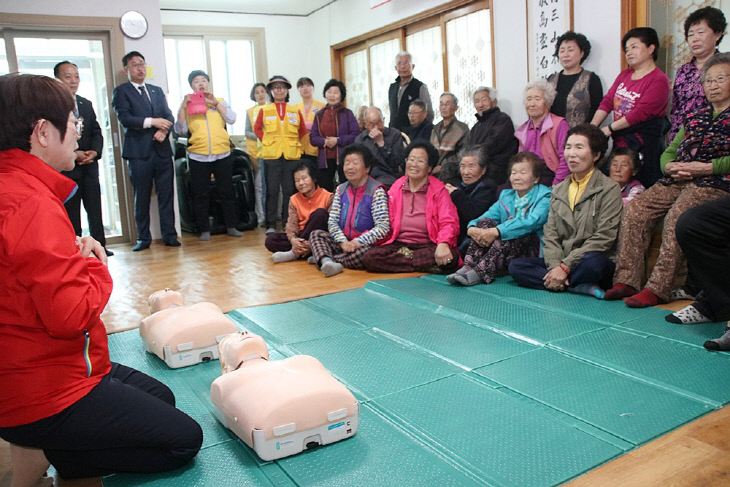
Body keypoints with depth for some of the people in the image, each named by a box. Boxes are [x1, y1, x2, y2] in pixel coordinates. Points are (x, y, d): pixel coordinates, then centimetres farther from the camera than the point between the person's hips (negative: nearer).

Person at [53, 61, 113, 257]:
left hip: (89, 166, 5)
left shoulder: (86, 104, 14)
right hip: (65, 168, -5)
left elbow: (97, 132, 12)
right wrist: (73, 154, -16)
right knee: (71, 213, 3)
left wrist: (94, 152, -6)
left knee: (95, 209, 6)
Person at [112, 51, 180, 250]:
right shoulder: (121, 91, 5)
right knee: (141, 197, 1)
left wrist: (164, 129, -8)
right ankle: (143, 238, 10)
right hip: (139, 152, -4)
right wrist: (152, 121, -15)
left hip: (162, 150, 4)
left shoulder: (157, 91, 20)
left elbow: (169, 116, 13)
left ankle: (169, 234, 9)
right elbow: (124, 118, -9)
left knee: (166, 194, 3)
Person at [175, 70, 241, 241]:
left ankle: (231, 226, 15)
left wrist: (216, 103, -10)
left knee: (227, 192, 5)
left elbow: (231, 119, -4)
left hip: (222, 155, 1)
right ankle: (204, 230, 12)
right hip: (198, 156, 0)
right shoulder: (187, 104, 9)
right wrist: (183, 108, -9)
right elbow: (180, 130, 0)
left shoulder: (220, 102, 12)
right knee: (201, 195, 4)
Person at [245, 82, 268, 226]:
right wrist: (259, 136, -8)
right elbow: (247, 132, 10)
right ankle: (262, 217, 0)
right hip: (256, 151, 1)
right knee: (259, 186, -4)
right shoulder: (250, 111, 14)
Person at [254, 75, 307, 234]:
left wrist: (294, 142, 8)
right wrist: (266, 141, 4)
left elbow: (302, 130, 19)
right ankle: (270, 225, 5)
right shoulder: (264, 110, 6)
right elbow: (257, 128, 14)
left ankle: (288, 222, 15)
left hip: (291, 155, 1)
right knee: (272, 190, -1)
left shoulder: (295, 111, 10)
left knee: (290, 190, 4)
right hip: (271, 155, -1)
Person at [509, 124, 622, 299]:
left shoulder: (609, 189, -1)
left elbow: (603, 238, -10)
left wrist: (565, 266, -17)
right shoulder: (558, 190, 17)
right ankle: (580, 286, -22)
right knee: (515, 266, -16)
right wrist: (554, 266, -10)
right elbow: (550, 234, 10)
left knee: (594, 262, -40)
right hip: (560, 263, 6)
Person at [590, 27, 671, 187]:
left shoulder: (659, 80, -9)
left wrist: (610, 129, -15)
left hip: (643, 150, -7)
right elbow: (607, 102, 9)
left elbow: (641, 113, -17)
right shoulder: (624, 75, 15)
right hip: (619, 144, 7)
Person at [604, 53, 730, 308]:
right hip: (678, 180, 6)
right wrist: (670, 166, 0)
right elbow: (669, 152, 22)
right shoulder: (695, 118, 26)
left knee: (677, 215, -33)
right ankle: (626, 280, -21)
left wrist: (705, 167, -15)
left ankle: (658, 289, -32)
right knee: (636, 208, -18)